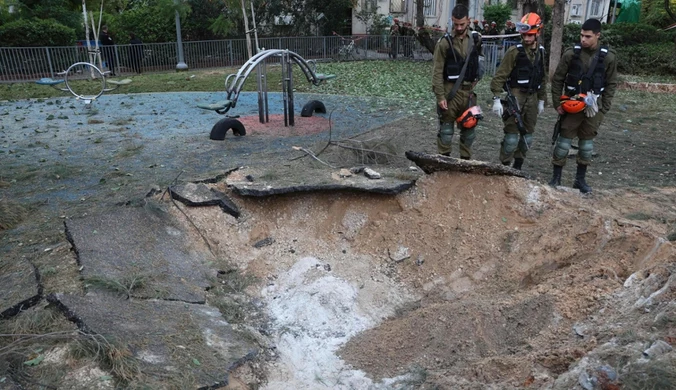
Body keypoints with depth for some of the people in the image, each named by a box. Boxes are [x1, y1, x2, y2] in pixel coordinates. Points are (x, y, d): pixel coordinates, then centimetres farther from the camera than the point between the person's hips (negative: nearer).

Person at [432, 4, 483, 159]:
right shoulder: (444, 42, -7)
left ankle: (466, 160, 23)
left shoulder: (476, 39, 4)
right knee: (446, 128, 0)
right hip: (450, 90, -4)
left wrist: (474, 82, 8)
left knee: (469, 127, 11)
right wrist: (440, 96, -13)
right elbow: (437, 72, -8)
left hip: (468, 90, 4)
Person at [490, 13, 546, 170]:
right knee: (512, 136, -9)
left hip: (532, 98, 6)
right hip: (515, 97, -6)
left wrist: (541, 100, 17)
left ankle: (517, 167, 23)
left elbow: (542, 79, 18)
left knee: (527, 136, 11)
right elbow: (499, 76, -10)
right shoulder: (514, 51, -8)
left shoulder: (540, 52, 10)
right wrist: (496, 99, -17)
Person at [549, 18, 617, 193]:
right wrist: (557, 103, -4)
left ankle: (580, 179, 22)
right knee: (564, 141, 1)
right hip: (571, 105, -1)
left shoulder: (609, 57, -3)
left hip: (593, 107, 2)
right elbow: (557, 79, 0)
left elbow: (611, 85, 4)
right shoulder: (571, 53, -7)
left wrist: (603, 109, -2)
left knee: (587, 143, 10)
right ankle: (556, 177, 12)